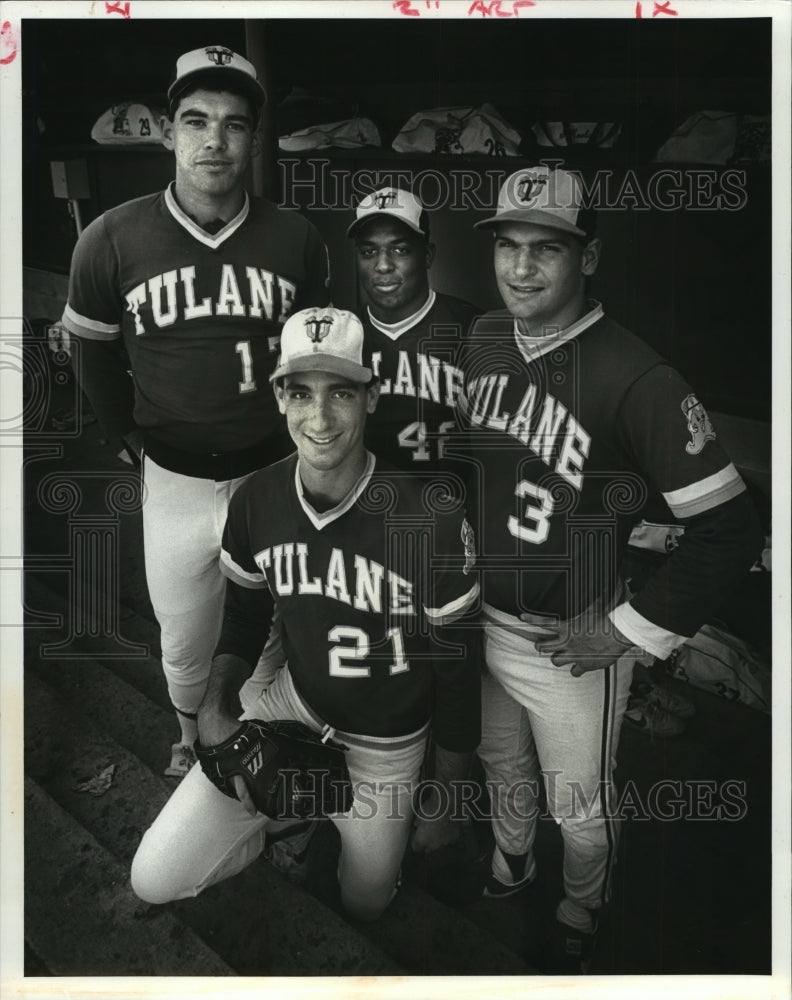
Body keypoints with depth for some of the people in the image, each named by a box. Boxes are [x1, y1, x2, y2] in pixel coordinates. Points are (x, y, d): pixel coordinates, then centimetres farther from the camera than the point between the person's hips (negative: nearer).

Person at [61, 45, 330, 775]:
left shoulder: (297, 240, -7)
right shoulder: (112, 241, -8)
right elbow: (94, 357, 7)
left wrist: (299, 435, 7)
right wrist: (137, 439, 9)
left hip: (275, 473, 0)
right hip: (176, 480, 0)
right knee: (183, 643, 17)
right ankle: (190, 737, 49)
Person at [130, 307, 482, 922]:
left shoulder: (428, 518, -25)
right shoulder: (256, 500, -12)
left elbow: (457, 668, -14)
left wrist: (444, 802, -5)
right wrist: (216, 706, -12)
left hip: (384, 744, -2)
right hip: (292, 706, 3)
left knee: (361, 907, 16)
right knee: (155, 881, -3)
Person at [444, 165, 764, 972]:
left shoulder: (635, 379, -24)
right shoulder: (479, 341, -4)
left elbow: (728, 529, -21)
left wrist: (629, 633, -17)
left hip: (570, 644, -5)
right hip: (480, 624, 6)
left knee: (580, 808, 18)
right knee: (501, 766, 29)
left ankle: (580, 913, 50)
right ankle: (509, 862, 59)